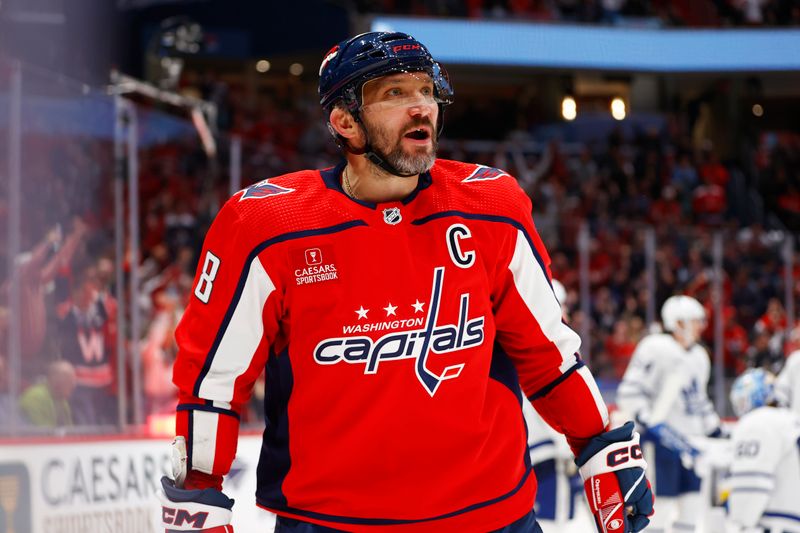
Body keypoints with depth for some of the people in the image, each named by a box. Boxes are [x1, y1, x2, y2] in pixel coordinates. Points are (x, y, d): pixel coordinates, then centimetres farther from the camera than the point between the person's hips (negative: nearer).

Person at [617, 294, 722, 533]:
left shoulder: (699, 357, 17)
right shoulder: (657, 348, -10)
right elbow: (629, 392, -14)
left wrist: (718, 433, 21)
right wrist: (650, 423, -24)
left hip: (689, 443, 8)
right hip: (661, 441, -8)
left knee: (692, 508, 6)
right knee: (660, 509, -9)